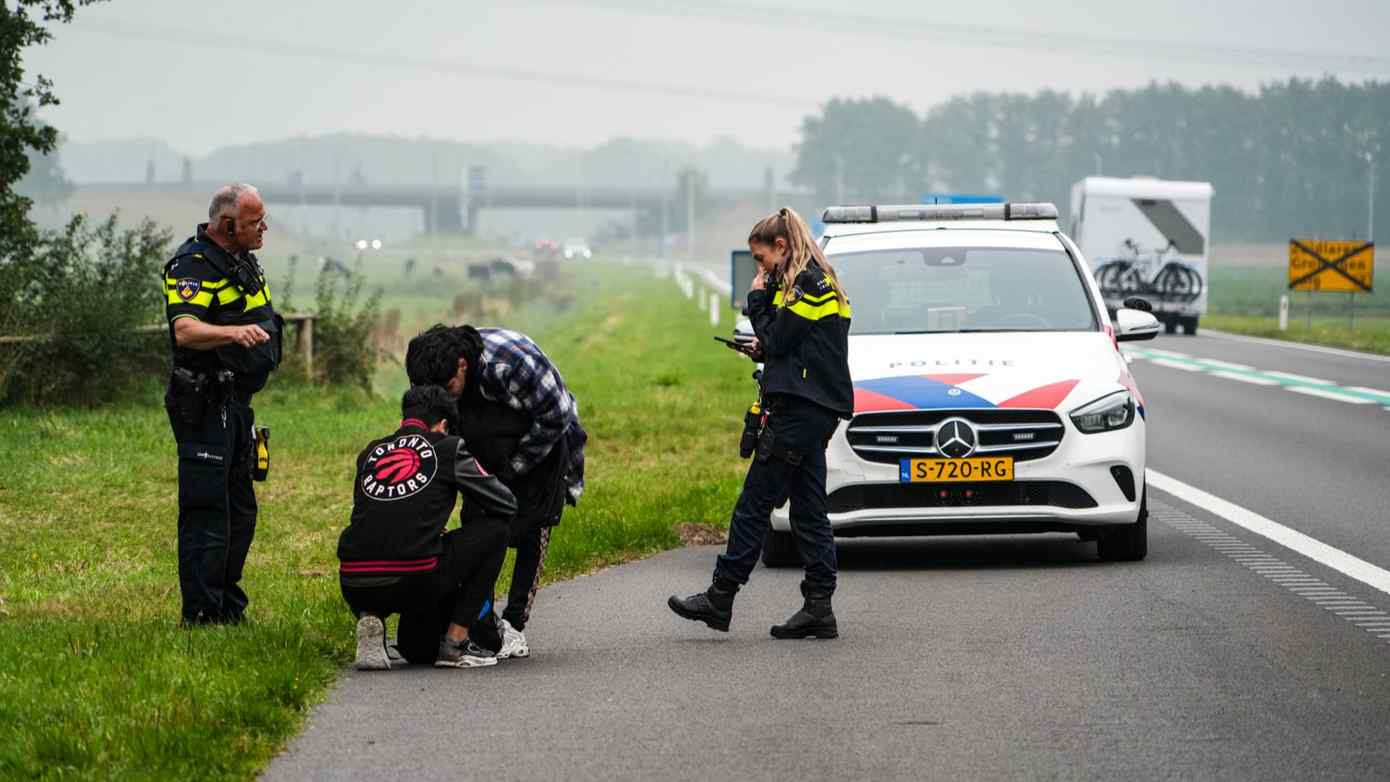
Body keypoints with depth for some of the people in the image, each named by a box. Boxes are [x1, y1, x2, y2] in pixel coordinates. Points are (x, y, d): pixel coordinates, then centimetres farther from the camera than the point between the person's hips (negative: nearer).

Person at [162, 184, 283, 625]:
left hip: (237, 402, 10)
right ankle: (200, 614, -8)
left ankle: (228, 606, 23)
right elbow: (185, 331, -33)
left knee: (240, 510, 14)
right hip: (205, 406, -10)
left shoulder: (242, 260, 13)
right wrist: (234, 332, -48)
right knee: (207, 510, -10)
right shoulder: (192, 265, -17)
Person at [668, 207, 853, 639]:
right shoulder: (822, 283, 20)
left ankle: (720, 598, -5)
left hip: (799, 409, -10)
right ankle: (818, 607, 5)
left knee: (755, 502, -7)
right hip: (818, 409, 10)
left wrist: (758, 300, 0)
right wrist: (766, 350, 7)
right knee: (808, 509, 8)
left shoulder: (805, 284, -11)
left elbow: (777, 339, -13)